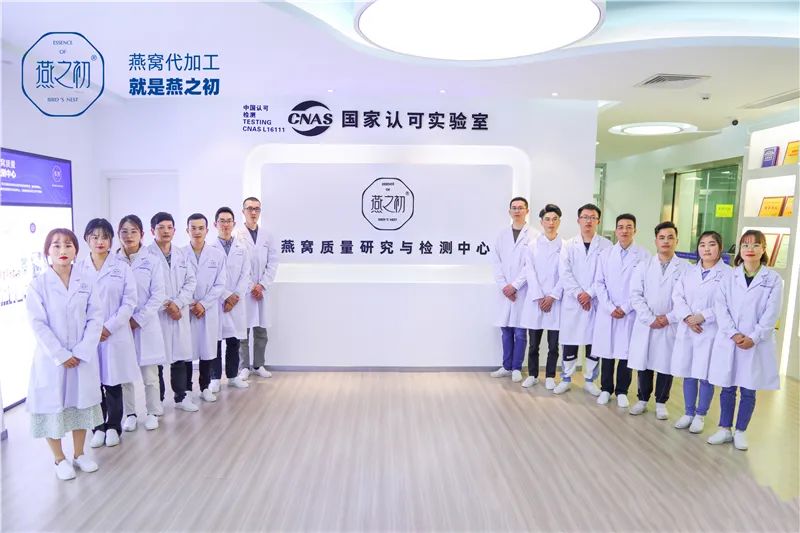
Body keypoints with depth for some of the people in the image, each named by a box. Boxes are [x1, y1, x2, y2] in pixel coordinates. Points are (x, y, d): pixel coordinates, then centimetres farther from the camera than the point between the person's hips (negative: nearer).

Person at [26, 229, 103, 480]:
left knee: (81, 402, 14)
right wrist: (61, 355, -15)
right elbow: (38, 324, -10)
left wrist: (81, 352, -13)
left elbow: (95, 319, -3)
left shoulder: (86, 283, 0)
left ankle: (79, 453, 32)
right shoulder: (38, 285, -7)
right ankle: (59, 459, 27)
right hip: (51, 358, -2)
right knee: (53, 405, 8)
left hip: (83, 357, 2)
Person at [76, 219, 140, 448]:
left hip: (116, 334, -1)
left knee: (113, 384, 6)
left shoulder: (122, 267, 0)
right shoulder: (78, 268, 4)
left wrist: (109, 327, -11)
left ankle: (113, 426, 23)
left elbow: (129, 302, -4)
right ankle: (98, 427, 24)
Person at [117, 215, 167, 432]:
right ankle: (129, 413, 24)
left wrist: (139, 319, -10)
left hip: (146, 323, -1)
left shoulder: (152, 259, -2)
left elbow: (159, 294, -4)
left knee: (149, 373, 5)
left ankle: (153, 412, 23)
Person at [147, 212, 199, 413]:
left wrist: (177, 303, -7)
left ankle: (181, 397, 22)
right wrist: (166, 306, -11)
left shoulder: (182, 255, 11)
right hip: (157, 313, -4)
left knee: (180, 356, 9)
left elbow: (191, 281, 5)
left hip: (180, 313, 4)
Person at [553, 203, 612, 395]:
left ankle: (589, 380, 22)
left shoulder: (606, 245, 1)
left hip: (595, 301, 0)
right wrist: (578, 294, -12)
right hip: (572, 300, 1)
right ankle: (566, 379, 19)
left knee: (594, 342, 8)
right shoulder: (569, 244, 5)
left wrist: (590, 294, -14)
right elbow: (564, 273, -3)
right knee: (569, 342, 6)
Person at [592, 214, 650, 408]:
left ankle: (622, 391, 21)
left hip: (631, 313, -2)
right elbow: (599, 283, 3)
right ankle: (606, 389, 22)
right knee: (607, 352, 8)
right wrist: (610, 308, -7)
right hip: (607, 311, 2)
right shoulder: (606, 254, 5)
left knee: (626, 353, 6)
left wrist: (625, 308, -8)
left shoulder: (644, 255, -3)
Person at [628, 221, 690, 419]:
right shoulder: (643, 265, 4)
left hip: (671, 325, -1)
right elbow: (635, 294, -2)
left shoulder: (686, 268, -1)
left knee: (666, 365, 8)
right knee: (643, 364, 8)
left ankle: (661, 403, 25)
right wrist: (650, 319, -11)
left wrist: (669, 318, -12)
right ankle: (642, 400, 25)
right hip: (645, 324, 1)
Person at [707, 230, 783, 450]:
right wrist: (734, 334, -14)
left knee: (748, 390, 8)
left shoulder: (773, 279, 0)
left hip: (757, 344, -1)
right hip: (728, 341, 1)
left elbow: (771, 314, -5)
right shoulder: (729, 277, 4)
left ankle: (740, 431, 22)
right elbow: (720, 307, -3)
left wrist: (753, 338, -14)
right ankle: (724, 429, 21)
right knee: (727, 388, 9)